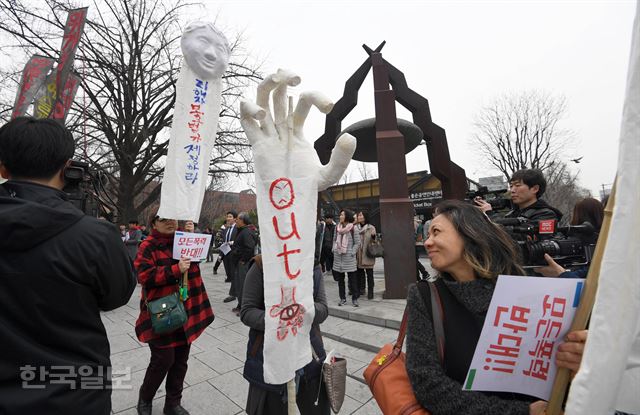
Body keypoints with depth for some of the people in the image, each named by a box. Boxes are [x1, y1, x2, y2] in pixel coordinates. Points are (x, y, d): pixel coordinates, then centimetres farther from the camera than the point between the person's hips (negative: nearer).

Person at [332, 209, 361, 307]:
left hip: (349, 258, -4)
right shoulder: (337, 227, 8)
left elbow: (357, 242, -3)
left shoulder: (353, 228, -6)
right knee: (340, 279, 10)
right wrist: (334, 249, 6)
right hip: (338, 256, 5)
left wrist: (352, 253, -9)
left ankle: (354, 298, 14)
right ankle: (342, 298, 22)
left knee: (352, 279, 2)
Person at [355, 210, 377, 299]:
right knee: (360, 272, 9)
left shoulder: (371, 228, -1)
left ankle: (370, 291, 11)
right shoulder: (355, 228, 7)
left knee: (369, 273, 2)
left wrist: (373, 236, -22)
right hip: (358, 255, 3)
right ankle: (361, 289, 21)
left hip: (368, 255, -3)